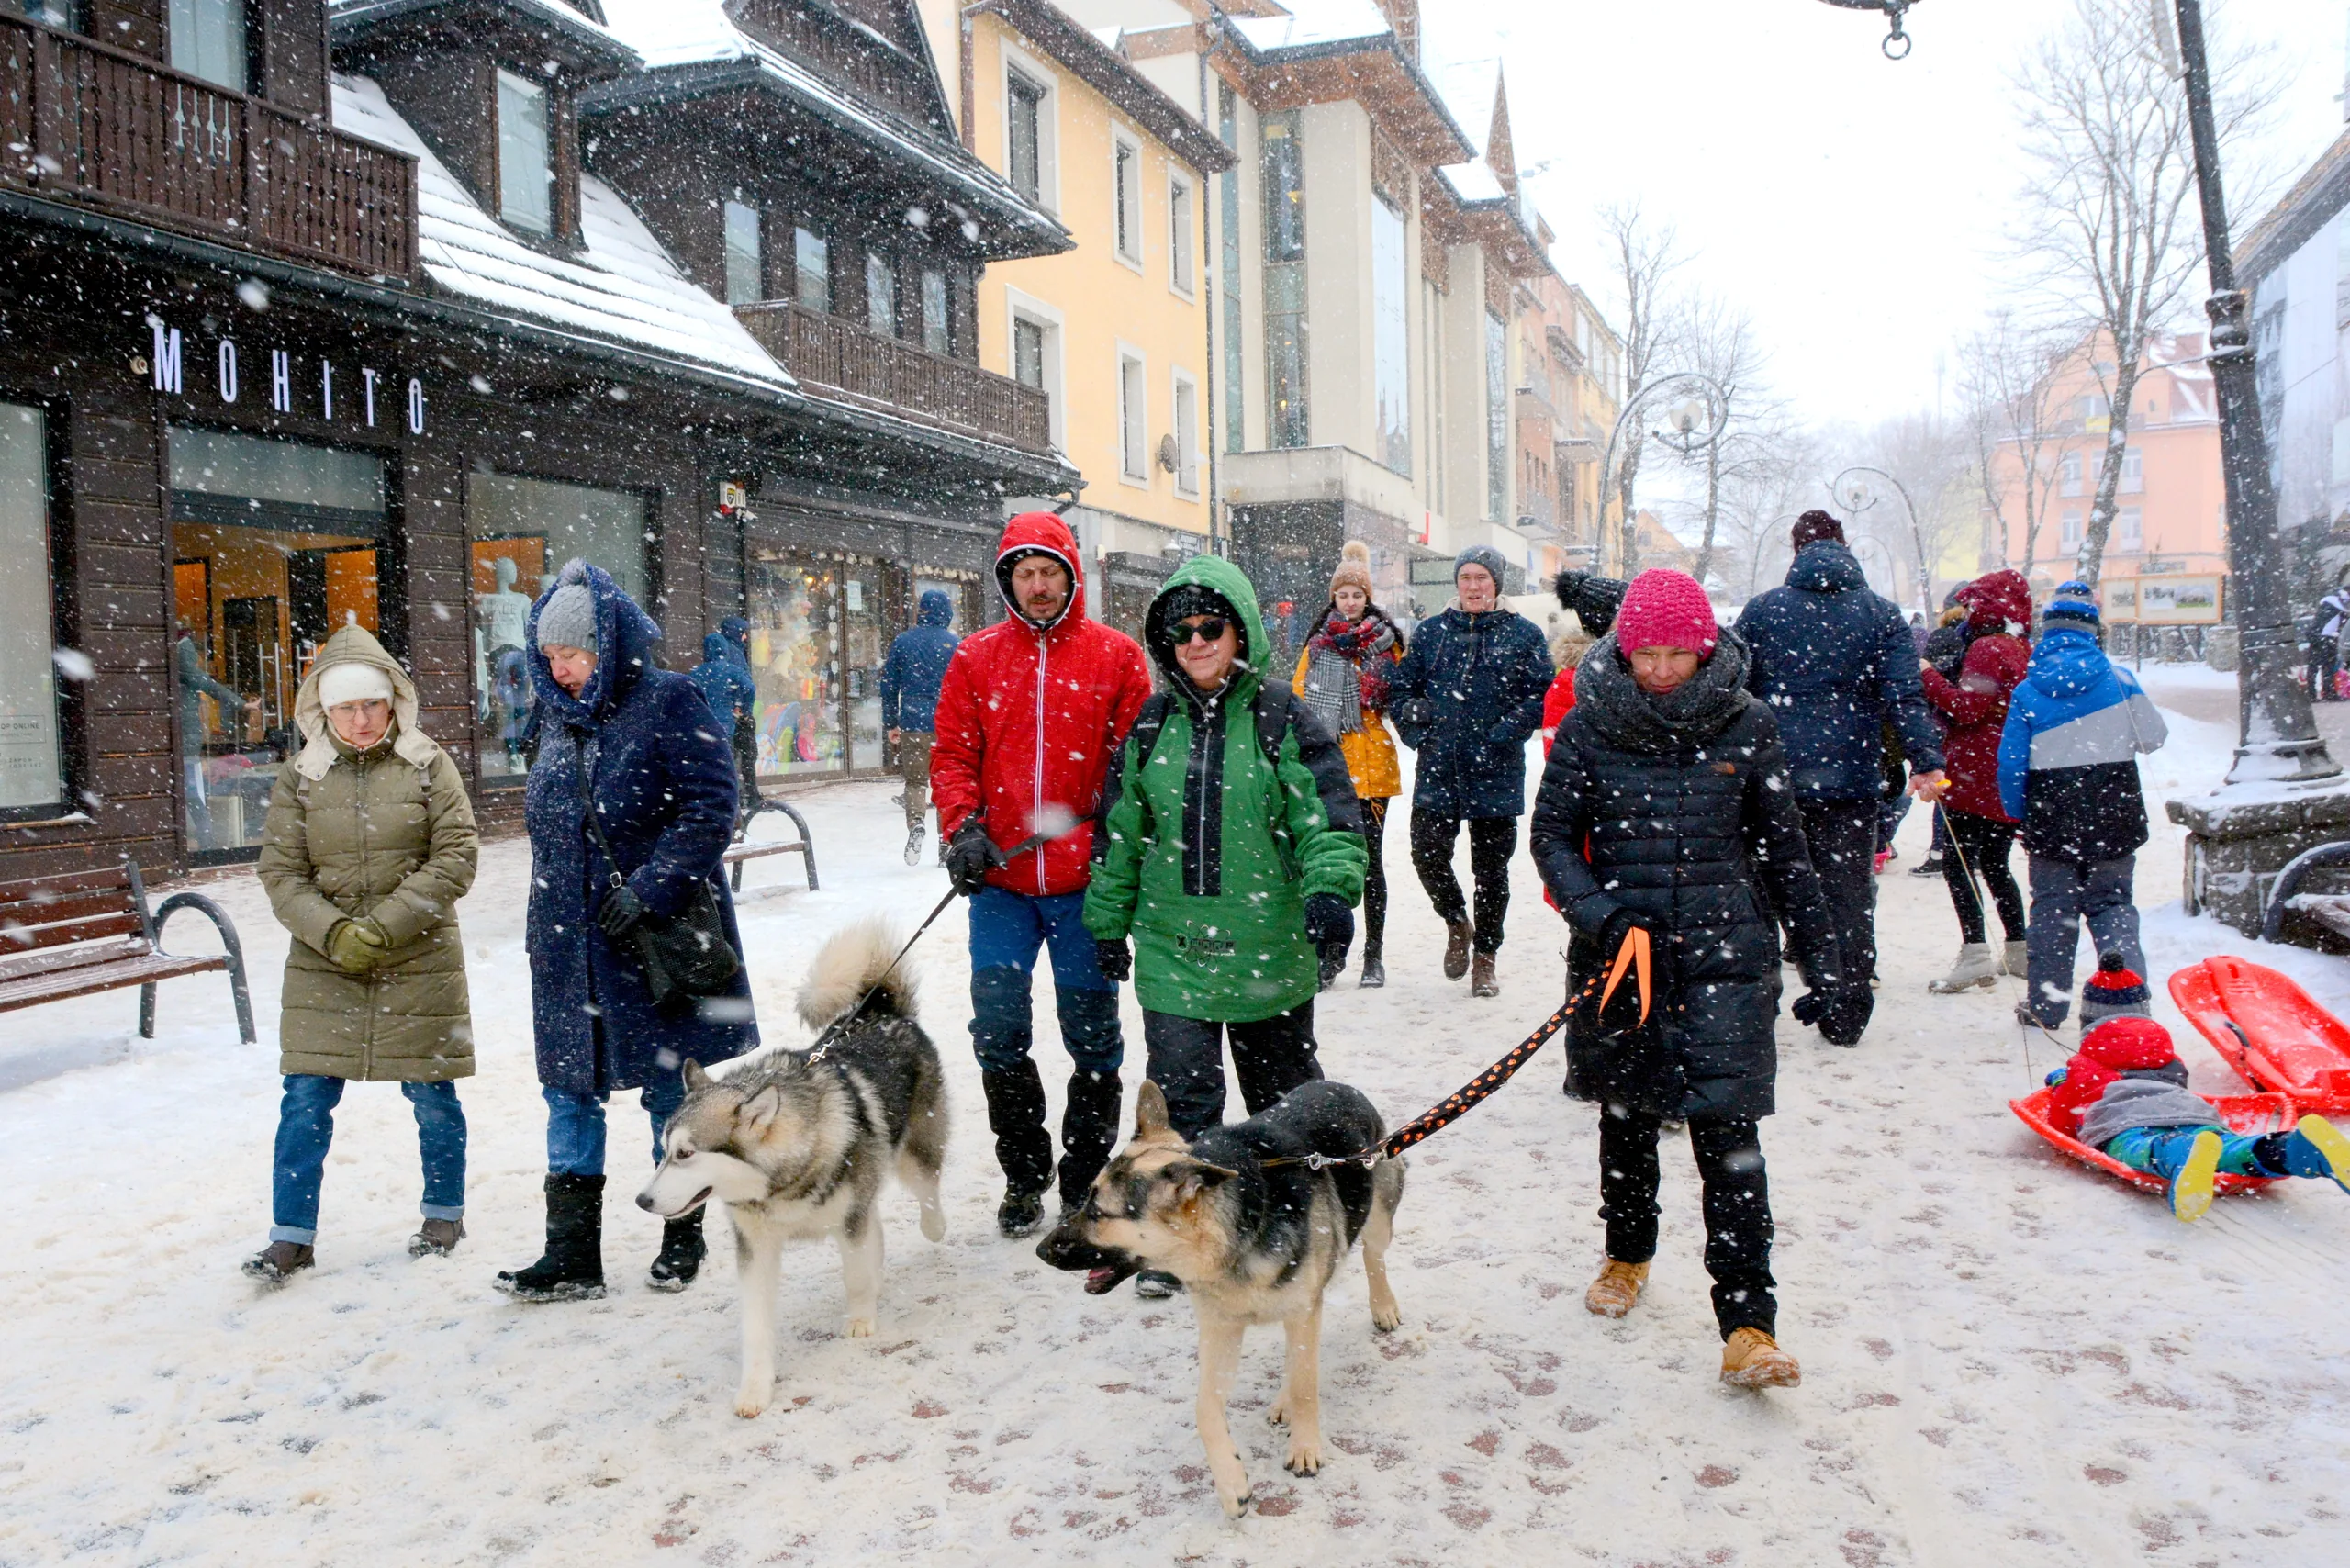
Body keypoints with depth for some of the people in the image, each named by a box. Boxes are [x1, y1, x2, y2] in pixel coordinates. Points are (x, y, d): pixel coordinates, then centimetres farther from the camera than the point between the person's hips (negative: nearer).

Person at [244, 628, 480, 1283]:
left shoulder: (428, 765, -2)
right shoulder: (300, 778, 3)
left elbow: (457, 855, -8)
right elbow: (280, 872, 0)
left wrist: (385, 925, -15)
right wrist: (333, 932, -16)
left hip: (420, 963, -1)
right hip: (324, 965, 1)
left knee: (432, 1096, 8)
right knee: (306, 1101, 0)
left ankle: (445, 1214, 28)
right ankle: (292, 1234, 14)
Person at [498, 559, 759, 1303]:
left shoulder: (669, 702, -9)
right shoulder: (558, 717, 11)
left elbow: (713, 806, -14)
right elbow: (544, 826, 19)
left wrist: (650, 886, -20)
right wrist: (542, 923, 16)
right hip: (570, 945, 6)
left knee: (672, 1088, 6)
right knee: (571, 1088, 6)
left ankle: (683, 1235, 22)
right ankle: (571, 1255, 13)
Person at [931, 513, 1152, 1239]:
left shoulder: (1115, 655, 2)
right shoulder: (976, 657, 6)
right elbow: (952, 754, 6)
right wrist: (962, 826, -10)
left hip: (1085, 879, -1)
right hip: (1001, 879, 2)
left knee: (1093, 1034, 8)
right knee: (998, 1034, 3)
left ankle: (1086, 1179, 24)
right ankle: (1023, 1175, 21)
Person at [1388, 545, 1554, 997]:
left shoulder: (1523, 634, 2)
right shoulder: (1430, 632, 10)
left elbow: (1540, 696, -3)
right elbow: (1401, 687, 14)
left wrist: (1501, 737, -14)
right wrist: (1418, 734, 0)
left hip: (1496, 774, -2)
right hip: (1437, 769, 2)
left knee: (1491, 867, 6)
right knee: (1427, 854, -6)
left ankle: (1485, 958, 22)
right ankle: (1457, 923, 24)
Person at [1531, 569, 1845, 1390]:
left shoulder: (1746, 725, 0)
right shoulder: (1589, 726, -2)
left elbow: (1783, 849, 8)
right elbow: (1551, 834, 1)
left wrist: (1819, 952, 8)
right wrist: (1597, 912, -15)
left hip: (1726, 953, -1)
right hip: (1621, 951, 1)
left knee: (1726, 1126, -9)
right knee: (1627, 1115, 17)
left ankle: (1748, 1326, -2)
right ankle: (1628, 1255, 42)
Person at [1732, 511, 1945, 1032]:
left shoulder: (1760, 610, 2)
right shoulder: (1881, 615, 2)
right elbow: (1904, 696, -7)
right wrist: (1926, 761, -8)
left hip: (1774, 774, 0)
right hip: (1851, 777, 0)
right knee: (1848, 892, 7)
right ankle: (1845, 1017, 8)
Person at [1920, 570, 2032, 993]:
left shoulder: (1987, 649, -12)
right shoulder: (2024, 650, 16)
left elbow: (1968, 708, -20)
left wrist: (1928, 676, -12)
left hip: (1977, 776, -9)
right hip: (2012, 781, 9)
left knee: (1958, 863, -8)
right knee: (1994, 864, 18)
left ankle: (1975, 954, -15)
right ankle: (2019, 949, 22)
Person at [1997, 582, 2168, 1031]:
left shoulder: (2026, 691, -6)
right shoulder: (2118, 679, -6)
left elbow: (2011, 764, -5)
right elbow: (2152, 737, 5)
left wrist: (2019, 815, 8)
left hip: (2051, 822, 0)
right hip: (2113, 819, 0)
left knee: (2052, 909, 10)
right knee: (2112, 904, 11)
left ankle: (2046, 1003, 14)